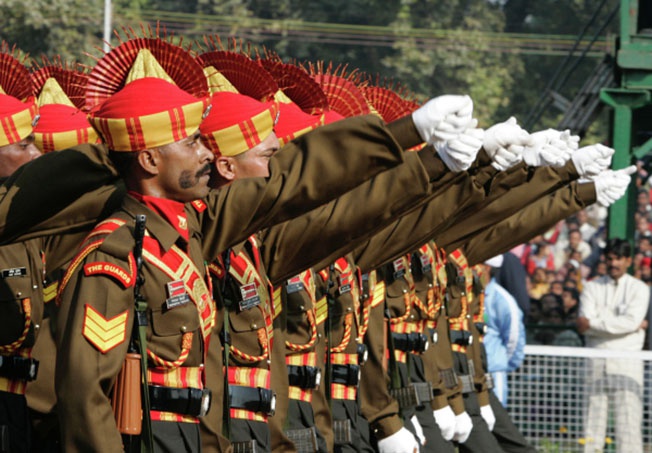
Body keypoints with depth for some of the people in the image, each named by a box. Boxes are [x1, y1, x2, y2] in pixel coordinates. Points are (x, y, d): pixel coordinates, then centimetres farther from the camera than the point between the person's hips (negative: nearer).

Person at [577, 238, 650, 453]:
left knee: (628, 418, -9)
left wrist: (593, 323, -9)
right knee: (593, 417, -1)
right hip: (597, 361, 2)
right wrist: (634, 325, -7)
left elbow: (630, 321, -10)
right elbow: (584, 326, -4)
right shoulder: (592, 288, 11)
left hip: (627, 362, -2)